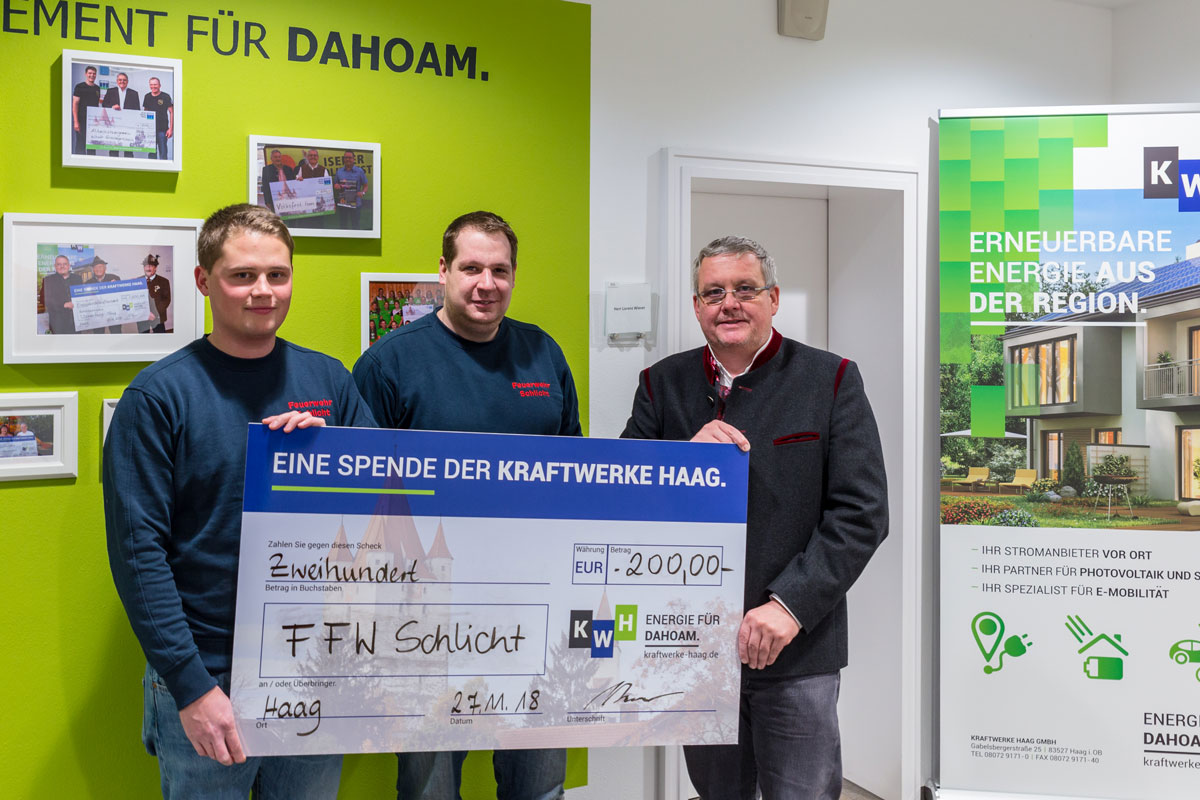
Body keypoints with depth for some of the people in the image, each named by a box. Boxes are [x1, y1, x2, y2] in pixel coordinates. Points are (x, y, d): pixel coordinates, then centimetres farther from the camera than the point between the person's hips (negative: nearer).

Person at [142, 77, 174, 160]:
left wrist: (171, 129, -9)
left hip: (162, 129, -4)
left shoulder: (166, 97, -2)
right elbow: (145, 112, 18)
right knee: (152, 152, 7)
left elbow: (171, 112, -3)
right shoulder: (147, 97, 10)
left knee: (163, 152, -4)